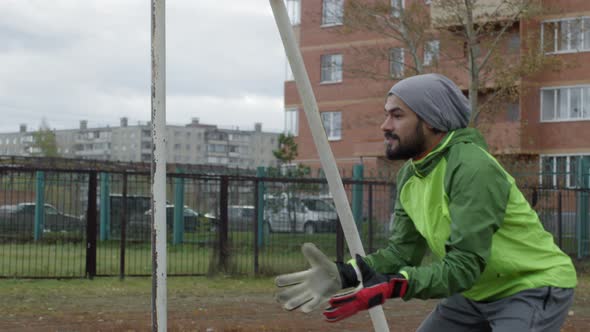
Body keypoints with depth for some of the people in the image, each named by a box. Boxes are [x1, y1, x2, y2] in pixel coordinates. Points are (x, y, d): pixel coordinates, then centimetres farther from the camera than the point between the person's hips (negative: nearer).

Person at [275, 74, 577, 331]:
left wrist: (392, 287, -45)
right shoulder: (410, 175, -1)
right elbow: (402, 250, -3)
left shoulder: (473, 169, -27)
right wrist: (343, 275, -19)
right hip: (477, 291, 9)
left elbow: (465, 264, -33)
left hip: (534, 288, -8)